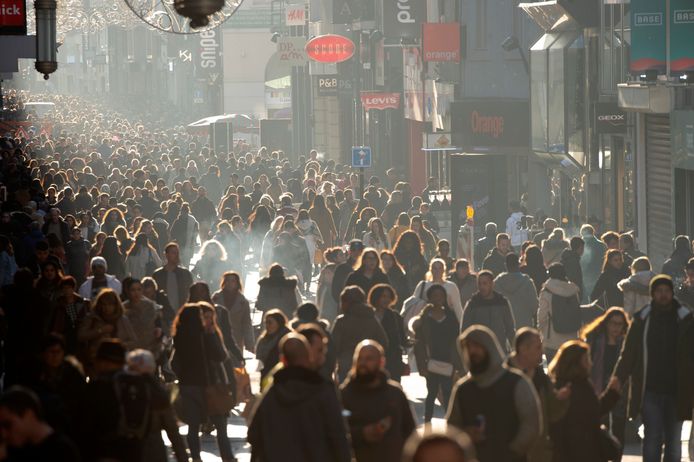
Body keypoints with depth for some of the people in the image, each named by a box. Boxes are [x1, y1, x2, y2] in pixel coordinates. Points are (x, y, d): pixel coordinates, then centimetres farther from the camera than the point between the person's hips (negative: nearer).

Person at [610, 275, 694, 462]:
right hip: (649, 390, -1)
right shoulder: (642, 319, 0)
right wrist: (619, 377, -14)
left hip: (676, 391, 1)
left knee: (673, 442, 9)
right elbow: (628, 353, -1)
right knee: (653, 438, -2)